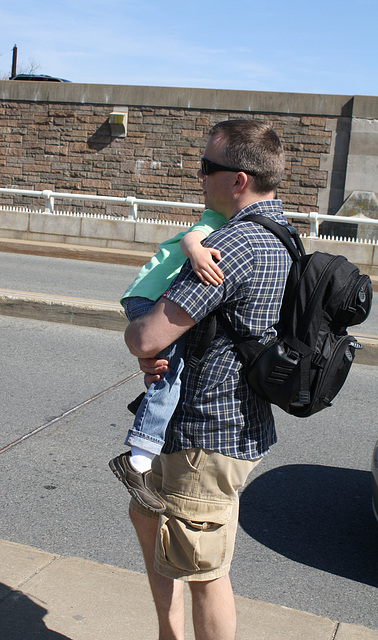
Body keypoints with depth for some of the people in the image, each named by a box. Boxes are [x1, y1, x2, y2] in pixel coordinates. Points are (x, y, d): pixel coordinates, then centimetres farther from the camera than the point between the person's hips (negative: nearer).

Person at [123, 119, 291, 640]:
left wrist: (135, 333, -3)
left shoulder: (237, 243, -26)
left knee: (204, 573, 7)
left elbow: (147, 337, -28)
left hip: (210, 436, -11)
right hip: (237, 422, 11)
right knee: (146, 514, 27)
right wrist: (152, 351, -3)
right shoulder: (278, 232, 7)